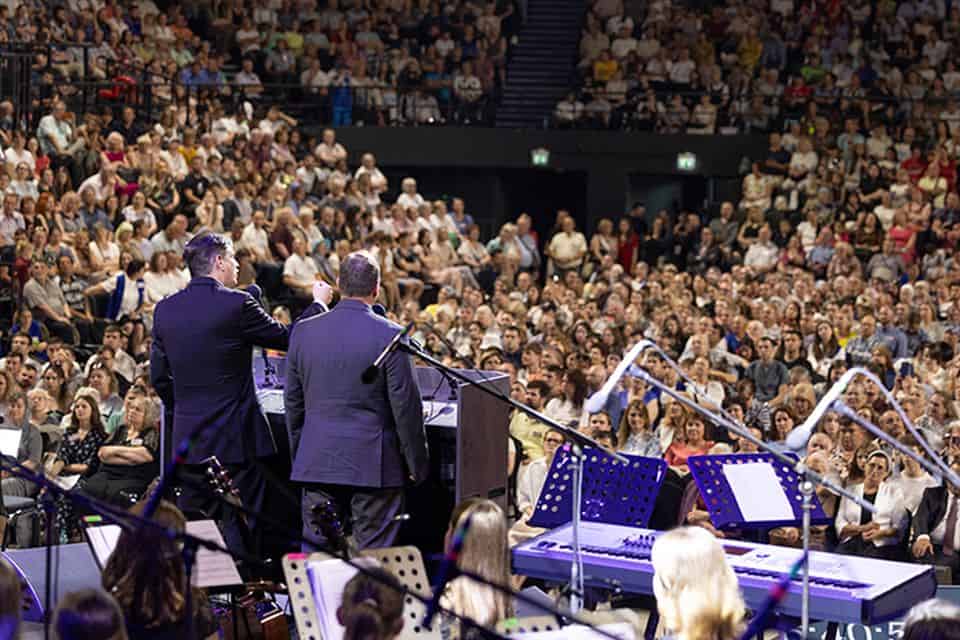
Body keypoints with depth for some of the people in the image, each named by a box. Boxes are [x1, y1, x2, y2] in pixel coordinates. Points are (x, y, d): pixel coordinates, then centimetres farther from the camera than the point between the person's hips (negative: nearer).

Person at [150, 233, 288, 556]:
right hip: (236, 437, -5)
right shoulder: (236, 304, -12)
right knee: (239, 528, -1)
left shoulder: (165, 309, 5)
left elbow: (158, 376, 11)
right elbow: (288, 338, -2)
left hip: (188, 437, 6)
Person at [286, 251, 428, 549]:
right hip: (374, 466, -3)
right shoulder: (389, 335, -10)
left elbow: (293, 402, 10)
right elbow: (406, 406, -7)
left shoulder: (304, 331, 3)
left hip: (317, 463, 4)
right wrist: (417, 465, 3)